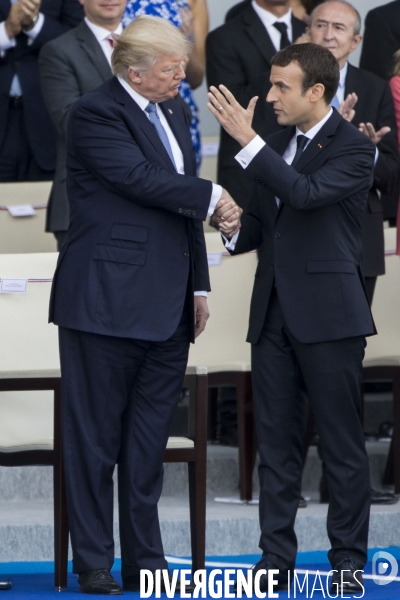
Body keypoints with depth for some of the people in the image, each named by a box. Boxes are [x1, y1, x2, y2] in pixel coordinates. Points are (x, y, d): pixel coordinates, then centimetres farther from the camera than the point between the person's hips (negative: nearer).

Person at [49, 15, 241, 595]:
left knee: (149, 443, 10)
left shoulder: (173, 113, 16)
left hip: (167, 307, 8)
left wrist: (198, 285, 15)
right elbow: (144, 180, -19)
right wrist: (213, 197, -8)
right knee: (97, 439, 0)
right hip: (107, 302, -8)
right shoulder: (95, 113, -9)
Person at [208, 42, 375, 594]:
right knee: (276, 441, 7)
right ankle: (276, 559, 11)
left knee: (342, 443, 0)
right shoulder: (276, 143, 14)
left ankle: (349, 559, 7)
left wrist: (247, 140, -27)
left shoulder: (354, 148, -8)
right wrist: (236, 231, -2)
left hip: (328, 315, -7)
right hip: (274, 312, 7)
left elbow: (306, 193, -25)